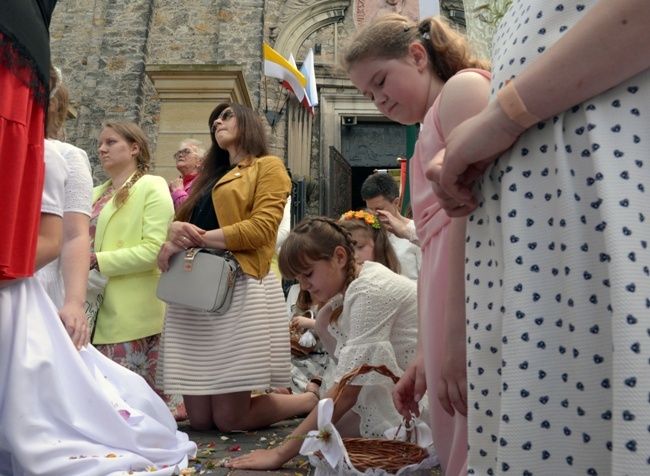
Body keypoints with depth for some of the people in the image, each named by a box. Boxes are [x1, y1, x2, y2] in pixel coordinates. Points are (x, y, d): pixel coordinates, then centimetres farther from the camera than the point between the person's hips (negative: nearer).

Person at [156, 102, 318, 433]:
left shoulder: (268, 167, 6)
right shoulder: (210, 176, 28)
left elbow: (262, 227, -9)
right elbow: (181, 221, 19)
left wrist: (196, 238, -11)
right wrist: (176, 231, -5)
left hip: (238, 287, -7)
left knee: (230, 420, -5)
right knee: (199, 419, 4)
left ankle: (314, 399, 19)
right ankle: (282, 394, 26)